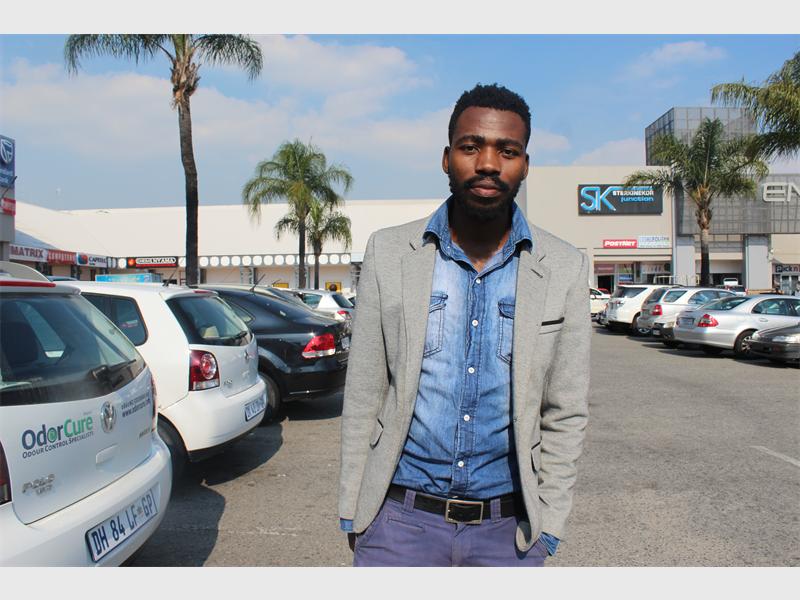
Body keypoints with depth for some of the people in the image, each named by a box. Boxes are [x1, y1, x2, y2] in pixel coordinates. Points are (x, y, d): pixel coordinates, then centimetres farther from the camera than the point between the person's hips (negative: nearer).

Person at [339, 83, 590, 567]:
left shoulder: (564, 268, -4)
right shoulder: (389, 252, -4)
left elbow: (565, 414, 1)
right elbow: (364, 395, -1)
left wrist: (546, 526, 1)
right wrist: (354, 511, 1)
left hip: (507, 526, 1)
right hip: (401, 517, 0)